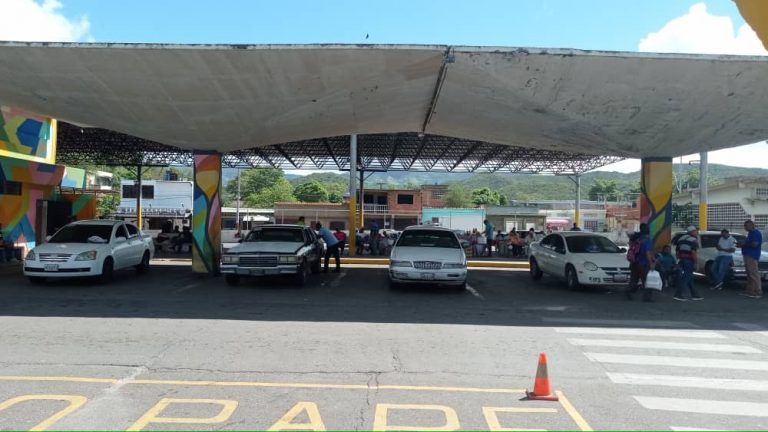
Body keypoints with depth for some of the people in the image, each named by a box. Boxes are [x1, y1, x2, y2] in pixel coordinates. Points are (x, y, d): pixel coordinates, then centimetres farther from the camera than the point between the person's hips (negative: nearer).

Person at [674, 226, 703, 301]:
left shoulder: (681, 239, 16)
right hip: (689, 260, -8)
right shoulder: (693, 240, -9)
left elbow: (677, 251, 18)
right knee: (686, 277, -6)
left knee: (689, 278, 16)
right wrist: (696, 262, -16)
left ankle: (694, 295, 22)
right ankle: (677, 295, -10)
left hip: (682, 260, 8)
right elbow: (694, 252, -19)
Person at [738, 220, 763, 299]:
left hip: (752, 256, -11)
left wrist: (743, 245, -12)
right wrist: (742, 245, 12)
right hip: (748, 256, 11)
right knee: (750, 275, 13)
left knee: (754, 274, -11)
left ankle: (758, 292, -10)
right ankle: (750, 291, 17)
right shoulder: (751, 233, 20)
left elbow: (754, 244, -23)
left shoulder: (756, 233, -12)